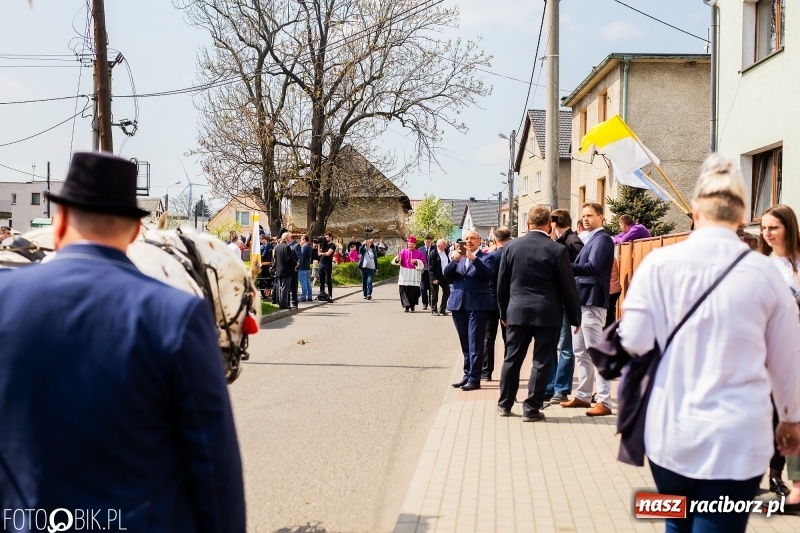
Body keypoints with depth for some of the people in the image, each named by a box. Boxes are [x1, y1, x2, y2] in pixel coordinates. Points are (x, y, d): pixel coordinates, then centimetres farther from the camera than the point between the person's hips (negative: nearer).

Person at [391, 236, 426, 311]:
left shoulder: (419, 253, 7)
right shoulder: (403, 252, 8)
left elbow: (423, 264, 1)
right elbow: (396, 261, -5)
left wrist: (416, 261, -16)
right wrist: (397, 259, -29)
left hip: (414, 276, 0)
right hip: (405, 275, 1)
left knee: (414, 291, -2)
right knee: (405, 291, -3)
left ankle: (412, 306, 12)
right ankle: (406, 306, 6)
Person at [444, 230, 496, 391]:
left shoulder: (486, 257, 1)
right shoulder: (458, 257, 14)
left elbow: (489, 274, -16)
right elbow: (447, 275, 2)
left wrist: (474, 259, -26)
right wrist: (454, 260, -15)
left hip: (477, 306, -5)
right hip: (458, 304, 5)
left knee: (475, 343, -6)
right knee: (465, 344, 13)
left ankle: (474, 378, -3)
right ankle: (467, 374, 21)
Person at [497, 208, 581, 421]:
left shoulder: (511, 246, 0)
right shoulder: (558, 250, -9)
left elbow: (502, 283, 6)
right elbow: (568, 287, -5)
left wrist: (504, 312, 17)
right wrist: (575, 317, 5)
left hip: (517, 312, 3)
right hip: (547, 314, -3)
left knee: (512, 358, 13)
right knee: (542, 361, 5)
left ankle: (504, 404, 23)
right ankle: (531, 409, 8)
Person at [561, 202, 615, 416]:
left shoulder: (602, 239, -10)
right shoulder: (591, 239, 18)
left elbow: (592, 267, -23)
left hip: (592, 301, -10)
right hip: (581, 300, 10)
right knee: (580, 352, 15)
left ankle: (604, 402, -2)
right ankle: (583, 396, 24)